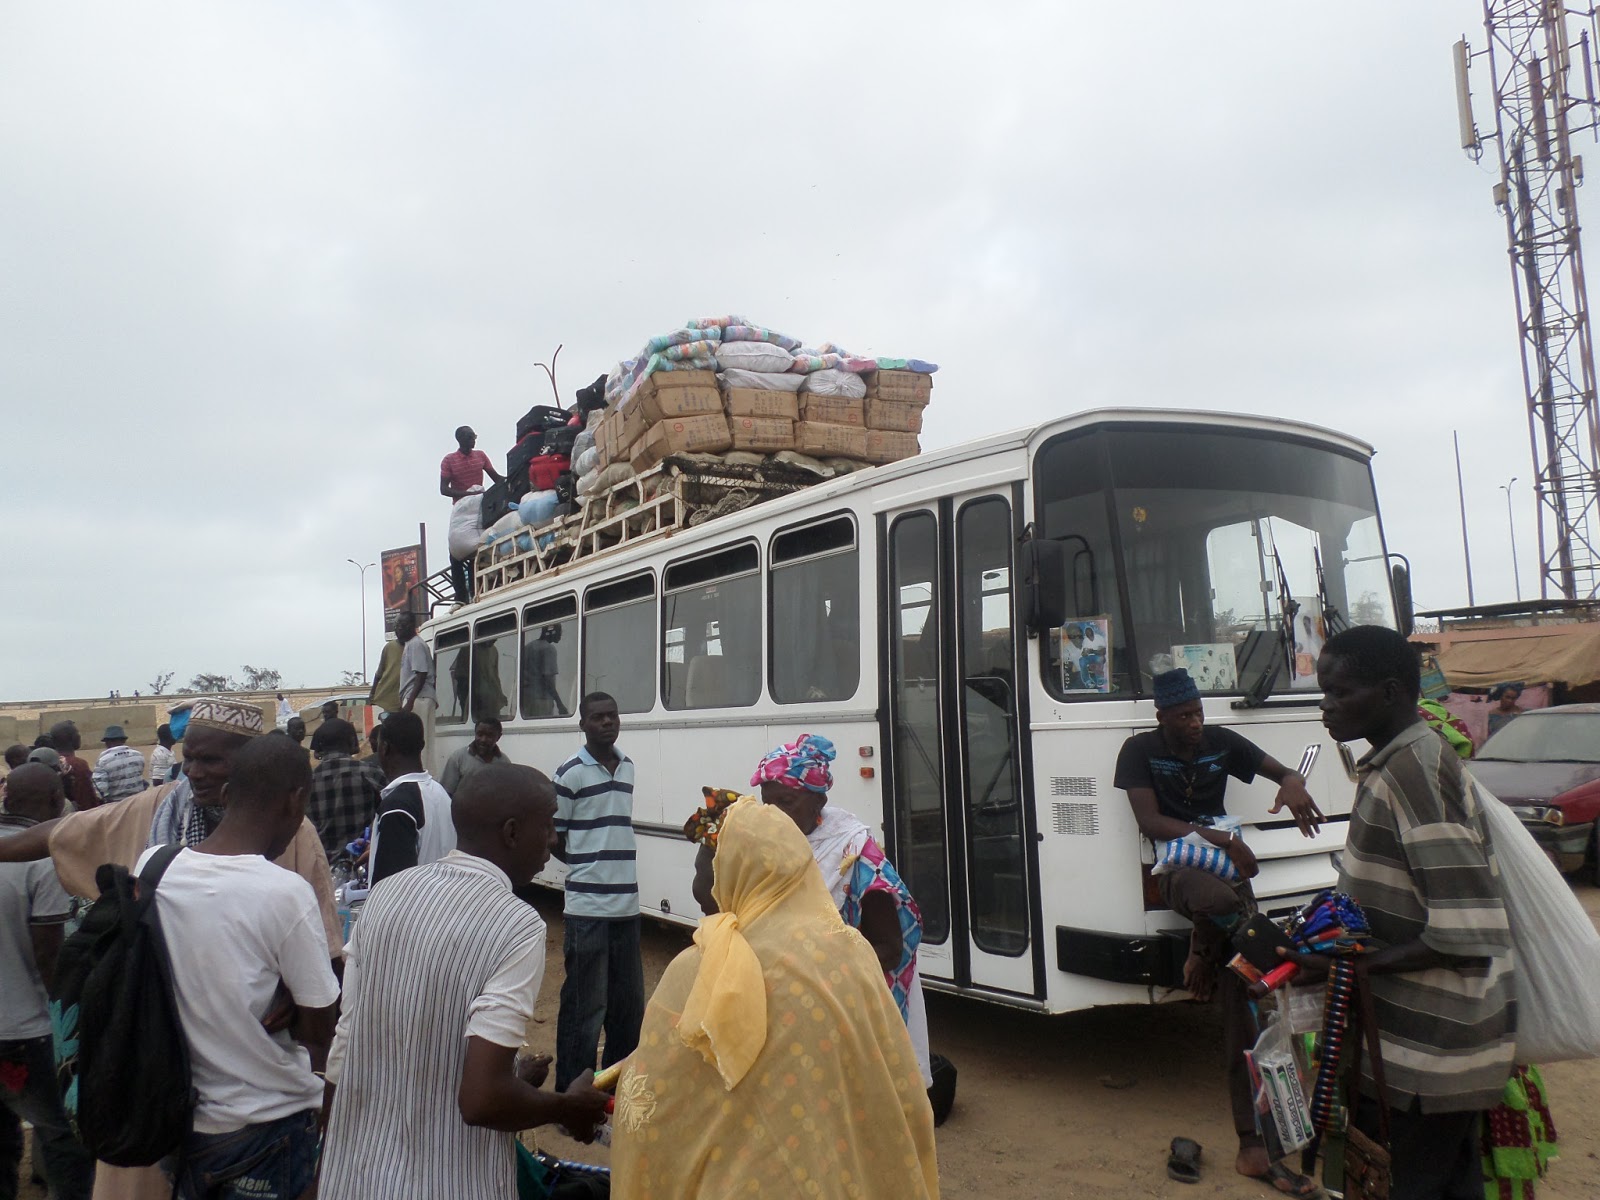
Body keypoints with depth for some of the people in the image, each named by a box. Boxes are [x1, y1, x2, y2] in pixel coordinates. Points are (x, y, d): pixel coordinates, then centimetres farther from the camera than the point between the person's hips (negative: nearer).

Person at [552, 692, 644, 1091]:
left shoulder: (627, 767, 11)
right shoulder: (570, 773, -8)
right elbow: (554, 838, -4)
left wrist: (611, 866, 9)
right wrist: (588, 867, -3)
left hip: (627, 904, 6)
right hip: (587, 908, -6)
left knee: (629, 1003, 15)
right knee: (585, 1007, -1)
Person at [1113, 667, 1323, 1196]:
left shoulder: (1220, 741, 10)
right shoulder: (1140, 750, 0)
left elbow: (1284, 771, 12)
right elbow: (1150, 823, -8)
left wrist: (1293, 783, -13)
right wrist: (1216, 836, -19)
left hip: (1226, 862, 4)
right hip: (1177, 866, -4)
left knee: (1241, 1005, -3)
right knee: (1221, 898, -43)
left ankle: (1252, 1147, 1)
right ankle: (1200, 955, -5)